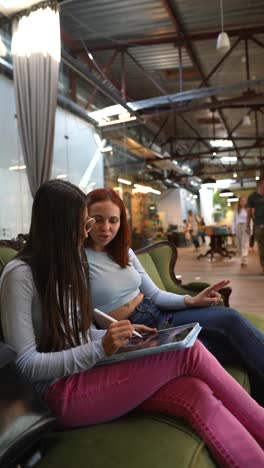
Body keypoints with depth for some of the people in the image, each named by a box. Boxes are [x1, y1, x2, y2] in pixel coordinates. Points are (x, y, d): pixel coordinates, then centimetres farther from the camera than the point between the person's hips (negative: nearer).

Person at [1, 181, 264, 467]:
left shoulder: (70, 262, 13)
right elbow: (25, 366, -15)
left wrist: (120, 335, 0)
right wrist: (100, 349, -21)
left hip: (85, 372, 7)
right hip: (60, 395, -7)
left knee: (195, 393, -21)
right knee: (188, 351, -20)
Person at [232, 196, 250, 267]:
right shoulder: (236, 210, 12)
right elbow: (234, 221, 13)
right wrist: (233, 230, 6)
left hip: (245, 227, -4)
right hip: (238, 227, 4)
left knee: (245, 244, -11)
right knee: (239, 245, 4)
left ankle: (244, 261, -16)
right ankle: (242, 260, 12)